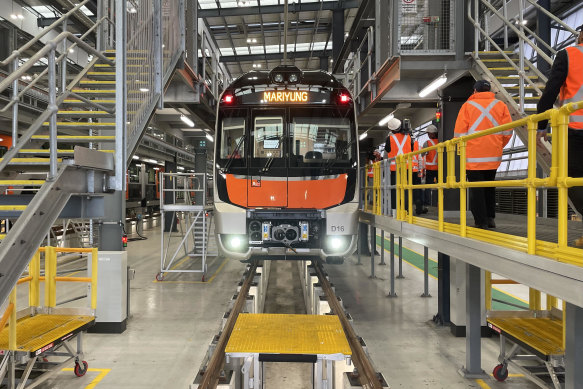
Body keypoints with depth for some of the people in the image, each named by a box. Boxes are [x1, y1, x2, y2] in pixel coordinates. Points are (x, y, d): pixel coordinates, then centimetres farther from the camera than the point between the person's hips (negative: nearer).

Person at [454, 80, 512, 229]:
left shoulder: (468, 105, -1)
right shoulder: (500, 105, 7)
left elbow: (459, 133, -5)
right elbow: (507, 132, 5)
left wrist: (464, 148, 11)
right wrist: (499, 146, 19)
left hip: (473, 155, -4)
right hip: (494, 156, 4)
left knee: (476, 189, 1)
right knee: (489, 187, 18)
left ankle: (481, 221, 0)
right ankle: (490, 218, 19)